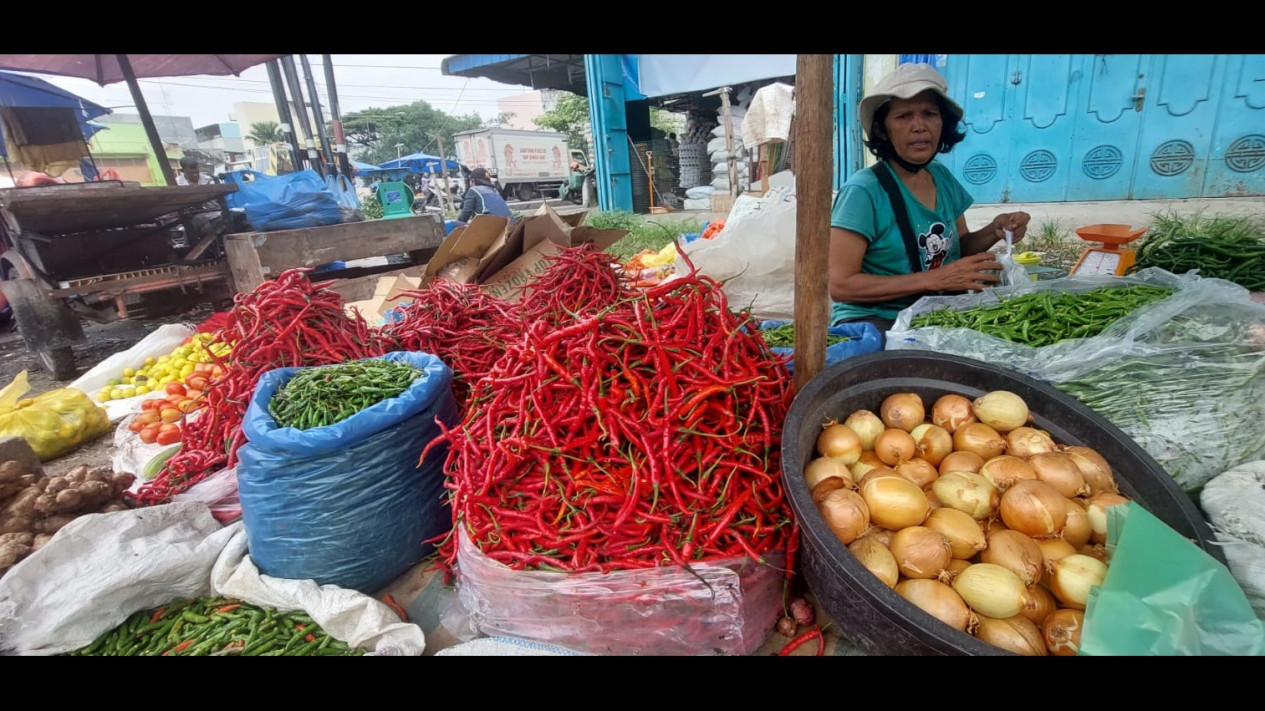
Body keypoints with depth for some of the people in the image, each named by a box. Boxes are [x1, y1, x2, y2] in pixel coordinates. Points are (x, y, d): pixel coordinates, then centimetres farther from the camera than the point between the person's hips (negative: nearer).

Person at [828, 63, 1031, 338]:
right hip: (872, 322, -8)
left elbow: (956, 248, 20)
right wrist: (934, 279, -21)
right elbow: (840, 285, -21)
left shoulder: (943, 178, 7)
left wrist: (993, 232, -3)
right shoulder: (864, 191, -16)